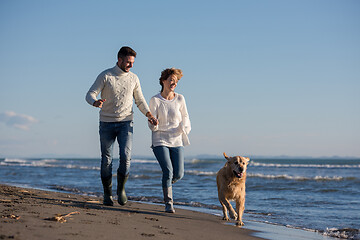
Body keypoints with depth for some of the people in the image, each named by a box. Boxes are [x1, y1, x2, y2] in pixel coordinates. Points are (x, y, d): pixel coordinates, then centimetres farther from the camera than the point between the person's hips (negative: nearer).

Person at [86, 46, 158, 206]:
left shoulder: (133, 78, 5)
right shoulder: (105, 76, -5)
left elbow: (140, 100, 14)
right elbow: (90, 95, -9)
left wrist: (149, 115, -3)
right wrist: (96, 102, -33)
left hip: (125, 123, 2)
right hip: (106, 123, -1)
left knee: (126, 156, -14)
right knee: (106, 160, 2)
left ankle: (121, 189, 4)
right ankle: (107, 194, 15)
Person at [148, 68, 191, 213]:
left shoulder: (180, 99, 2)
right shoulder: (155, 100, -5)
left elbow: (185, 117, 15)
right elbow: (152, 125, -4)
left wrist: (184, 127, -4)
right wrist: (154, 124, -27)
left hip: (176, 141, 3)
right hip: (160, 141, -3)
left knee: (178, 174, -2)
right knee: (168, 171, -16)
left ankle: (167, 185, 33)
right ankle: (168, 203, -3)